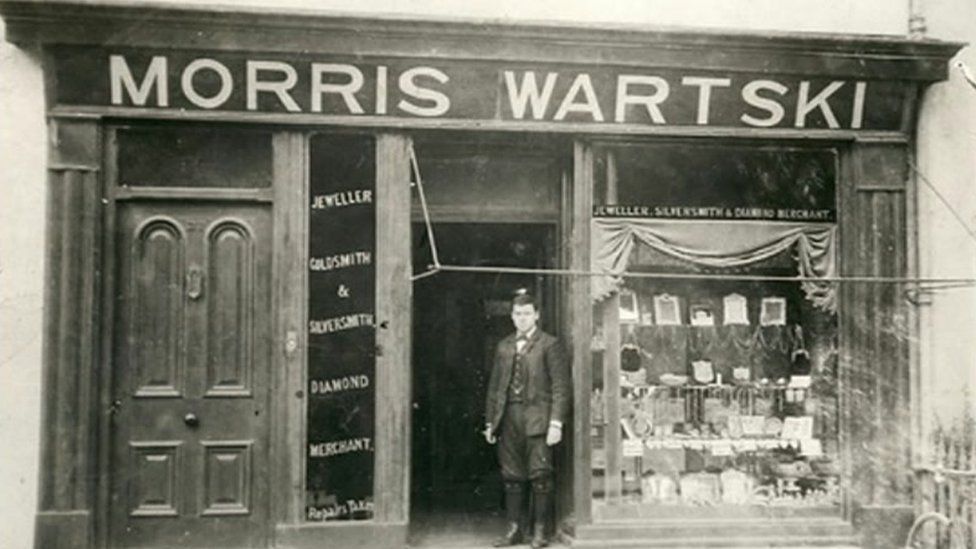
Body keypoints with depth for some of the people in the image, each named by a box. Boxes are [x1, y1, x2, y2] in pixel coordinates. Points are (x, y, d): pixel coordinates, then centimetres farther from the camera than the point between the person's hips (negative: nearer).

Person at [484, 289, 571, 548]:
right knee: (511, 477, 6)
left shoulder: (549, 345, 2)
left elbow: (560, 386, -4)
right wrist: (490, 421, 13)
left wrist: (556, 423, -12)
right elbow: (494, 386, 18)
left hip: (537, 418, -4)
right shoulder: (503, 347, 16)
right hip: (509, 418, 4)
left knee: (540, 476, -4)